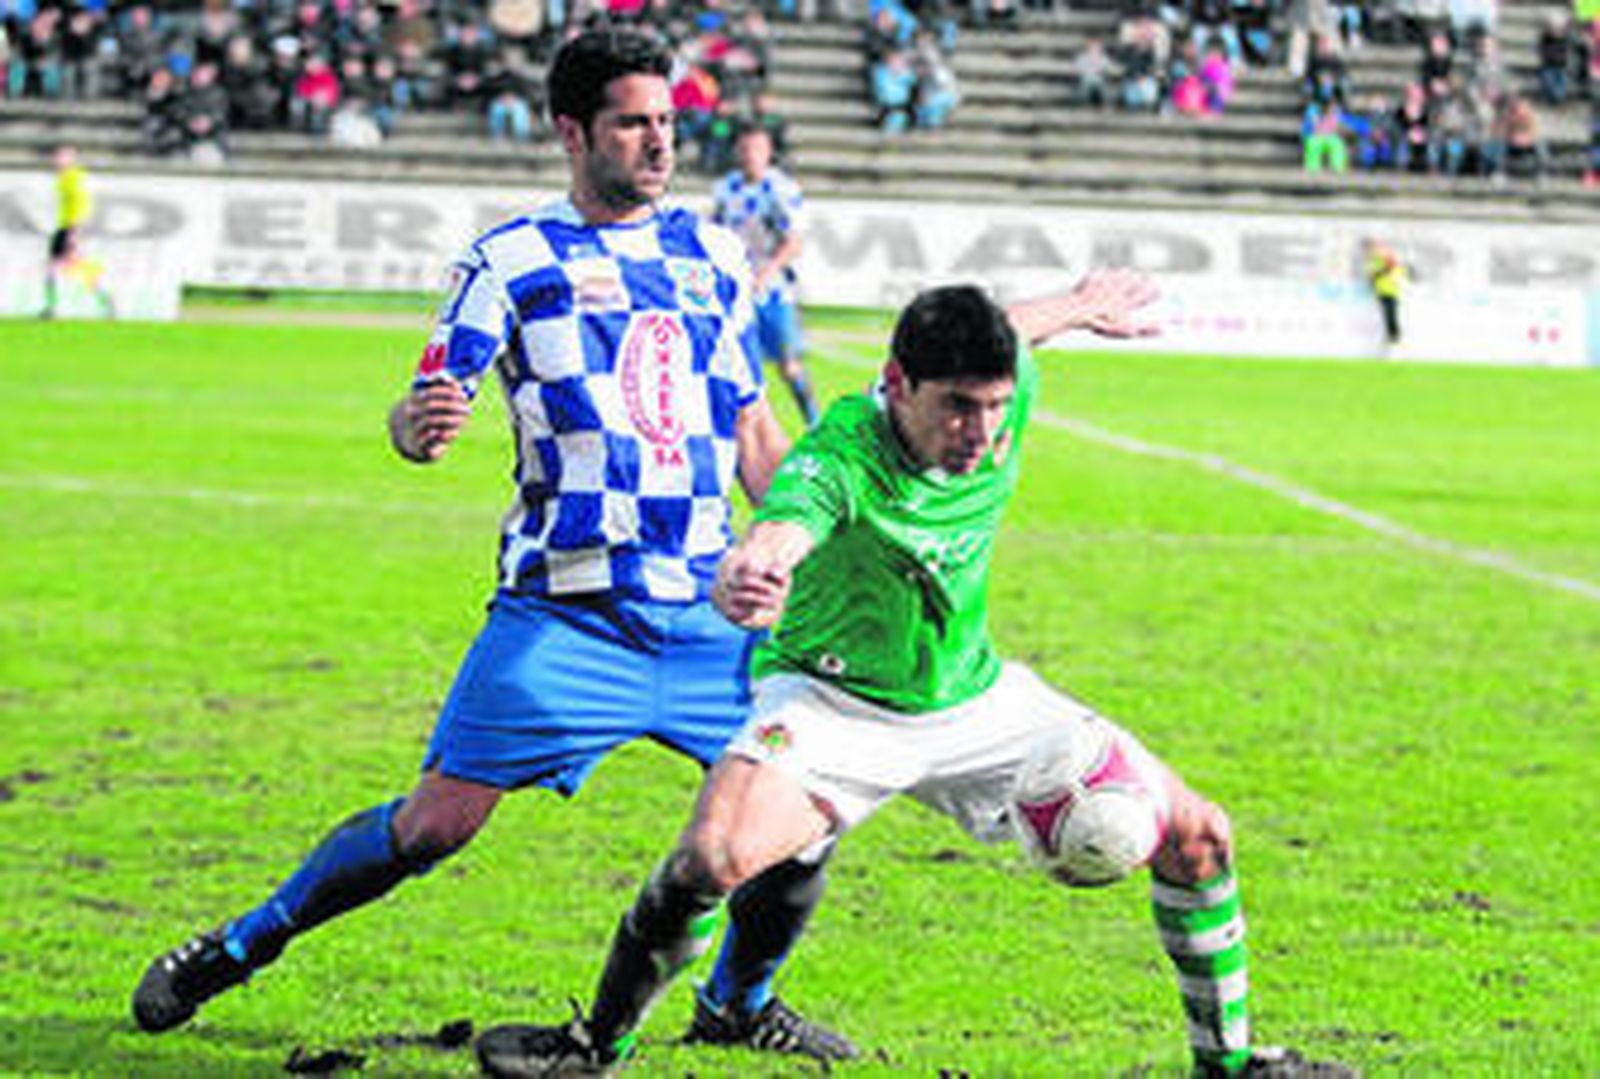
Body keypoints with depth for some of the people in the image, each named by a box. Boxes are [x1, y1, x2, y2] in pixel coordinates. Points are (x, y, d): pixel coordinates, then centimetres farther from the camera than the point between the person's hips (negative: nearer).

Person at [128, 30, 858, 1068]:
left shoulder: (713, 254, 14)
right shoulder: (513, 260, 1)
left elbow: (754, 435, 21)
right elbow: (425, 407, -7)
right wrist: (416, 425, -30)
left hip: (709, 612, 4)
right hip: (563, 615, -4)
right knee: (437, 821, -9)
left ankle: (740, 1004, 21)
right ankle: (243, 945, 10)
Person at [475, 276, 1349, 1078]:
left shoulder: (1004, 404, -15)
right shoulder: (838, 463, -33)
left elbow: (1007, 333, 10)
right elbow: (772, 541, -55)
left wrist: (1082, 307, 32)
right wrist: (742, 585, -80)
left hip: (974, 697, 5)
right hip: (833, 702, -5)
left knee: (1195, 839, -1)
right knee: (714, 855, -32)